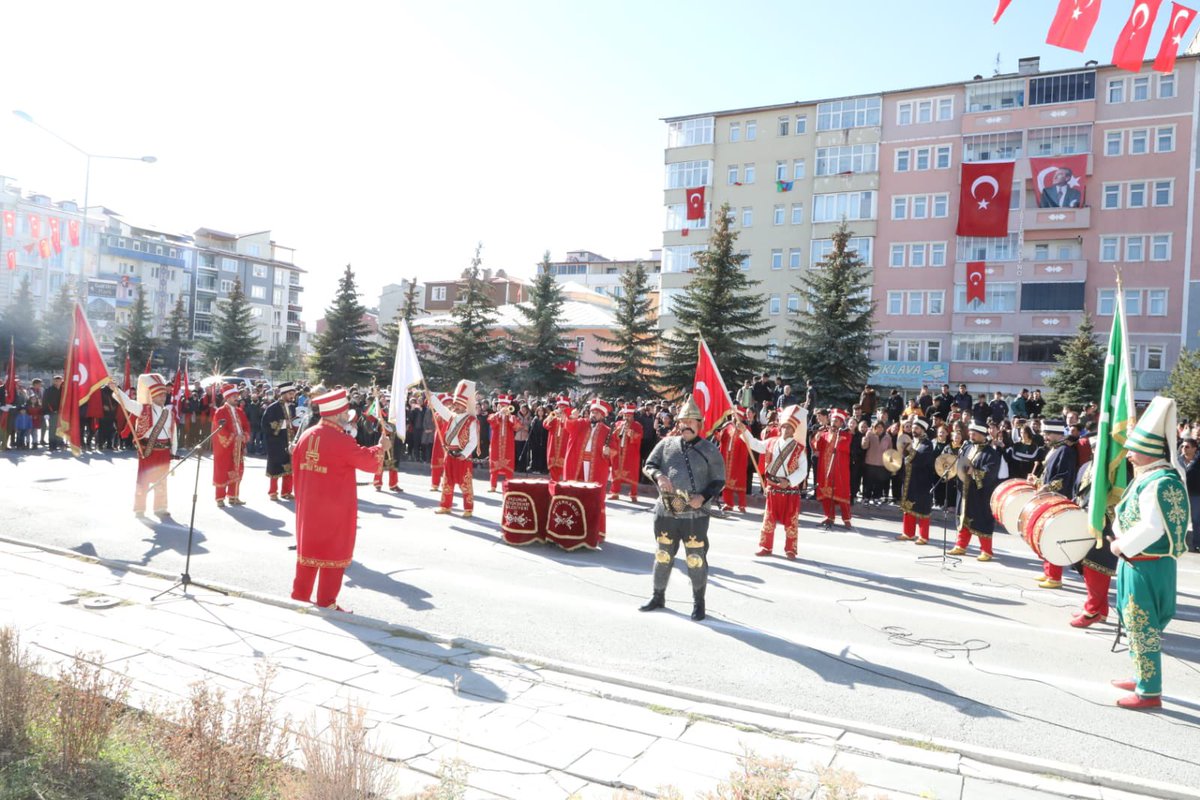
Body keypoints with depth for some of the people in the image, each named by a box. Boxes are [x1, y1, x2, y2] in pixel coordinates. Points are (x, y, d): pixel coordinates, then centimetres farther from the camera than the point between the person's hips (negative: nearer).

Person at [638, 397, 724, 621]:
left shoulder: (710, 449, -2)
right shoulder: (666, 443, 5)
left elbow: (718, 481, -1)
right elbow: (649, 465, 6)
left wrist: (703, 497, -17)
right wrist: (659, 476, -16)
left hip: (695, 515, -3)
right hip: (665, 512, 3)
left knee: (696, 559, 2)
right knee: (663, 556, 15)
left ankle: (698, 603, 19)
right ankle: (658, 596, 32)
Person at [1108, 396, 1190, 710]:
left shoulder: (1160, 482, -21)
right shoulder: (1150, 477, 9)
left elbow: (1152, 528, -26)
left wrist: (1122, 545, -15)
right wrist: (1122, 537, 6)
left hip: (1146, 566, -10)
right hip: (1138, 563, 10)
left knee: (1143, 628, -1)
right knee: (1137, 625, 20)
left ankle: (1149, 691, 9)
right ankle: (1141, 678, 33)